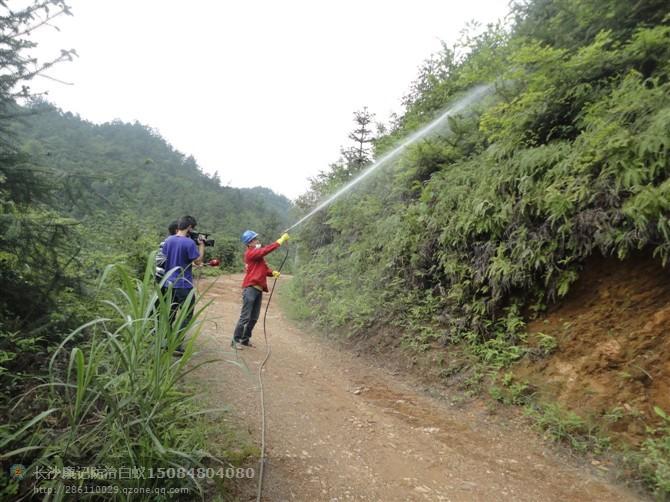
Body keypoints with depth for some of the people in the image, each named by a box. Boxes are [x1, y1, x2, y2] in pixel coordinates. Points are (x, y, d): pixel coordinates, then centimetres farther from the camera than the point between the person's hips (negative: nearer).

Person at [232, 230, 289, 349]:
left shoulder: (258, 254, 20)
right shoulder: (251, 253, -8)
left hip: (259, 289, 9)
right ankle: (236, 340, 2)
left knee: (254, 318, 11)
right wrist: (281, 240, -17)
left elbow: (265, 269, 17)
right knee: (245, 317, -7)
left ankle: (245, 339, 21)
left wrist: (273, 272, -3)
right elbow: (266, 250, -21)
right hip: (250, 288, -9)